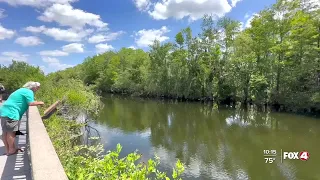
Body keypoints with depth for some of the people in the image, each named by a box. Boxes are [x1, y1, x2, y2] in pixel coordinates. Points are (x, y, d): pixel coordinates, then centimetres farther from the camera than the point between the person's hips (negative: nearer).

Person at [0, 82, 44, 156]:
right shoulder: (29, 92, -9)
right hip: (11, 113, -11)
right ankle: (11, 150, 9)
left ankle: (7, 150, 24)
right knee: (11, 132, -1)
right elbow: (31, 103, -17)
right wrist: (39, 103, 0)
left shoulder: (22, 90, 22)